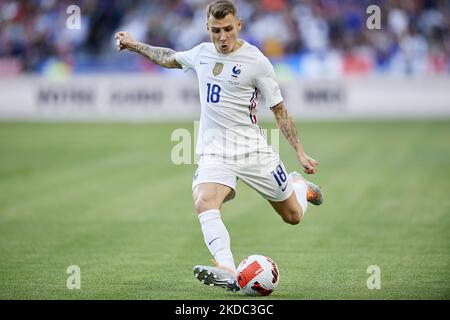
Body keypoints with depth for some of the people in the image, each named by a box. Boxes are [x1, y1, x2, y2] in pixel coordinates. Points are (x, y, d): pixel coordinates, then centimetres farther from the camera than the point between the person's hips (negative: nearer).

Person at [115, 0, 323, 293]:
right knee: (204, 205, -28)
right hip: (214, 152, 3)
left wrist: (300, 153, -5)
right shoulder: (202, 53, 5)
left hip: (251, 148, -3)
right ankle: (228, 273, -40)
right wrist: (134, 45, 31)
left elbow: (279, 109, -3)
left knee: (293, 216, 10)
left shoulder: (256, 61, -9)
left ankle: (299, 185, 46)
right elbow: (170, 58, 28)